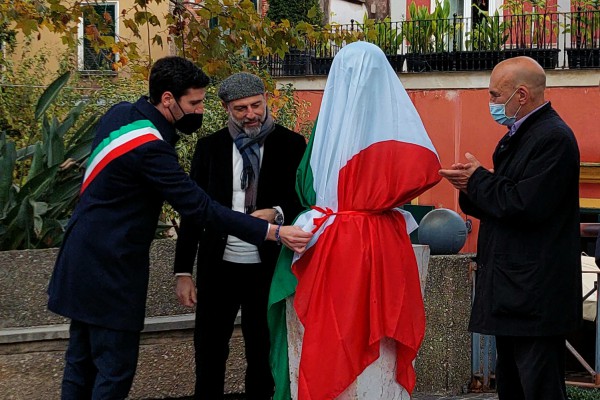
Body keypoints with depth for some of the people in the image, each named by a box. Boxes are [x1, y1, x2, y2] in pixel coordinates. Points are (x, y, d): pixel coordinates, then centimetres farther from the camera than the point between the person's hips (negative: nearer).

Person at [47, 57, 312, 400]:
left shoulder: (121, 113, 2)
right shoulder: (148, 148, -25)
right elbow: (200, 208, -28)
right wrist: (273, 232, -29)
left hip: (86, 257, 10)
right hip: (110, 269, -10)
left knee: (82, 361, 15)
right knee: (115, 370, -4)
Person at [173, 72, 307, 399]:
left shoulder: (291, 145, -1)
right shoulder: (210, 147, 3)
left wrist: (277, 214, -21)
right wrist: (183, 272, 1)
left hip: (267, 266, -1)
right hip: (218, 265, 1)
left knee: (263, 351, 9)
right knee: (209, 350, 7)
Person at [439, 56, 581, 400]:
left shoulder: (553, 138, -16)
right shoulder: (520, 135, 17)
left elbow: (525, 206, -24)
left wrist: (479, 179, -11)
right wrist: (472, 186, -1)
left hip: (535, 296, -11)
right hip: (514, 293, 11)